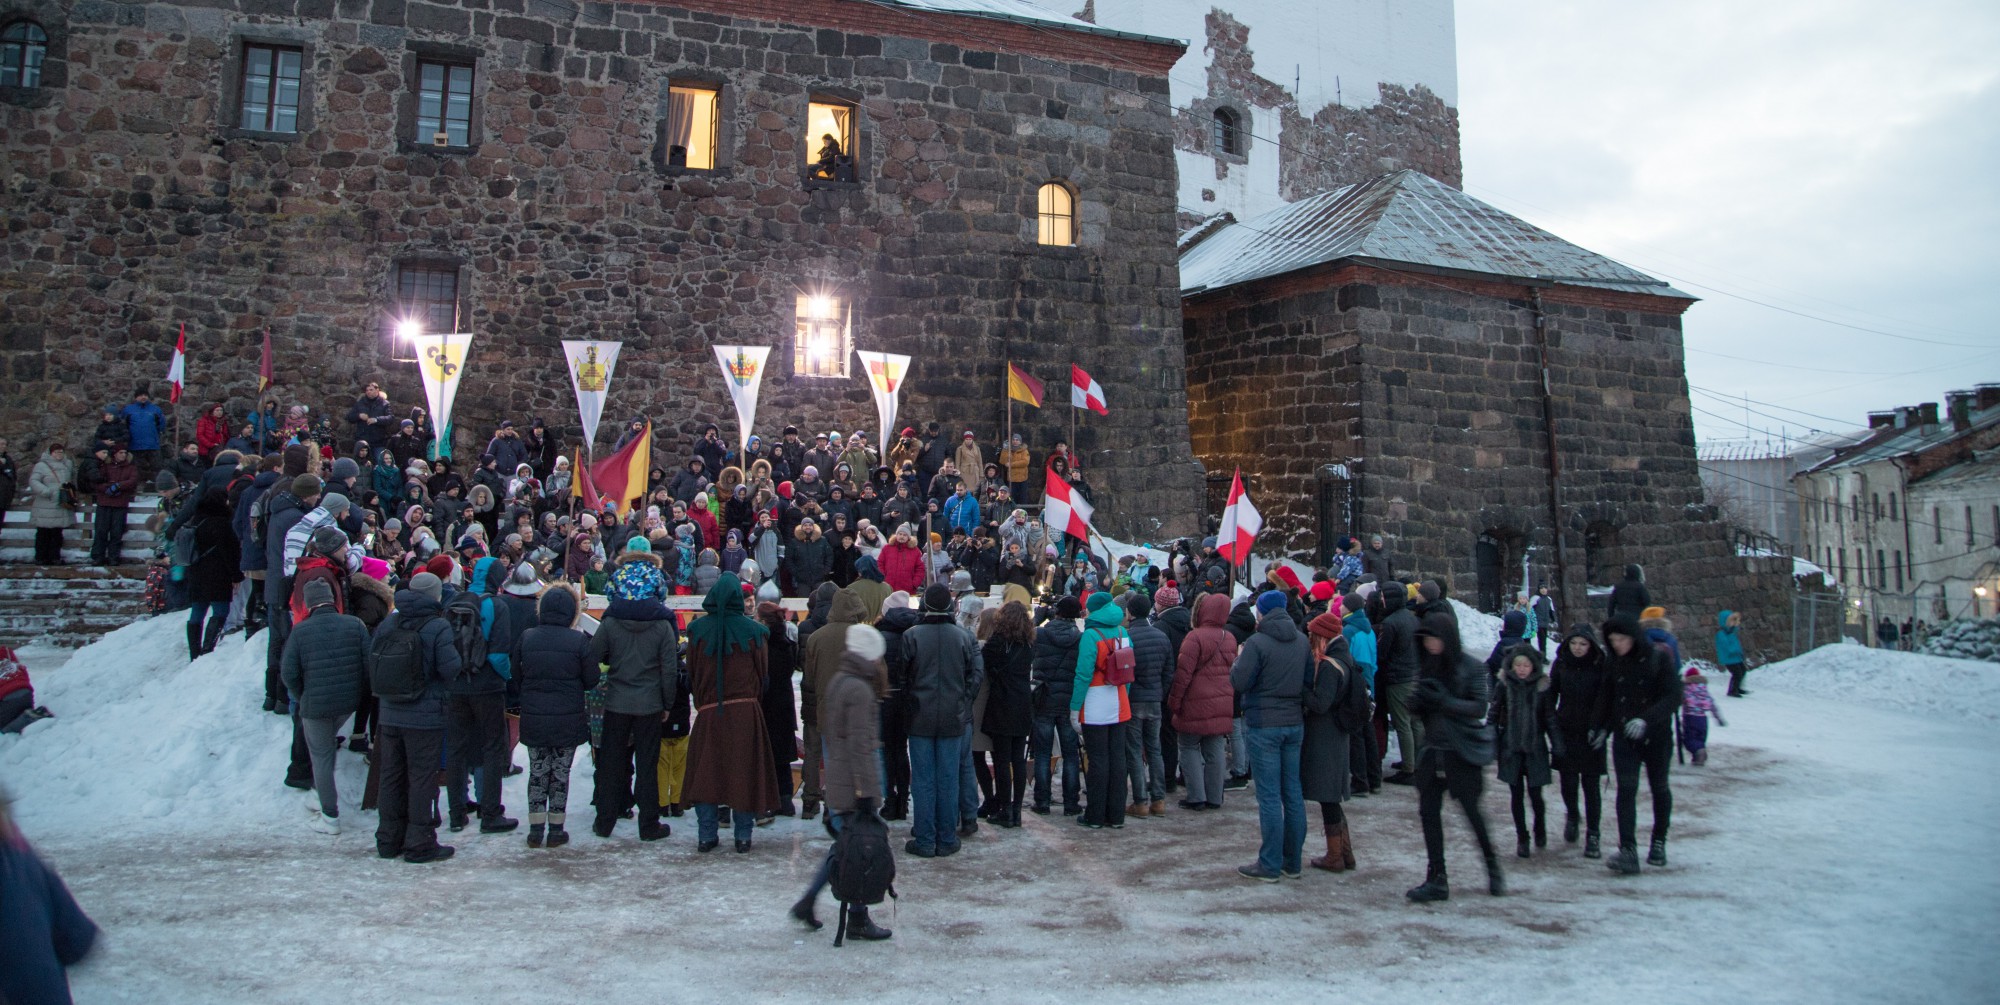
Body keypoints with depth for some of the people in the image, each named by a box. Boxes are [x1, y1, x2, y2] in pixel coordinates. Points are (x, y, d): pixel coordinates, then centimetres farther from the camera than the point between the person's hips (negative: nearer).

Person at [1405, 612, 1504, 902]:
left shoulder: (1471, 667, -8)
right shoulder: (1426, 666, 9)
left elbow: (1480, 706, -13)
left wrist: (1445, 701, -25)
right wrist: (1417, 701, -10)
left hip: (1462, 750, -5)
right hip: (1432, 748, 5)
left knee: (1472, 810, 2)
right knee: (1429, 811, 2)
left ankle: (1493, 867, 24)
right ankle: (1436, 878, 9)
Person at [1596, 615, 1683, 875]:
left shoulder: (1659, 658, -12)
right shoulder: (1612, 662, 1)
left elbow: (1673, 696, -19)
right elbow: (1606, 696, 12)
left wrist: (1646, 719, -30)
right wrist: (1602, 727, 9)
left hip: (1657, 736, -2)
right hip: (1624, 737, 2)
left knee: (1659, 788, 14)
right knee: (1626, 789, -10)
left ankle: (1659, 842, 34)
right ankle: (1628, 851, -16)